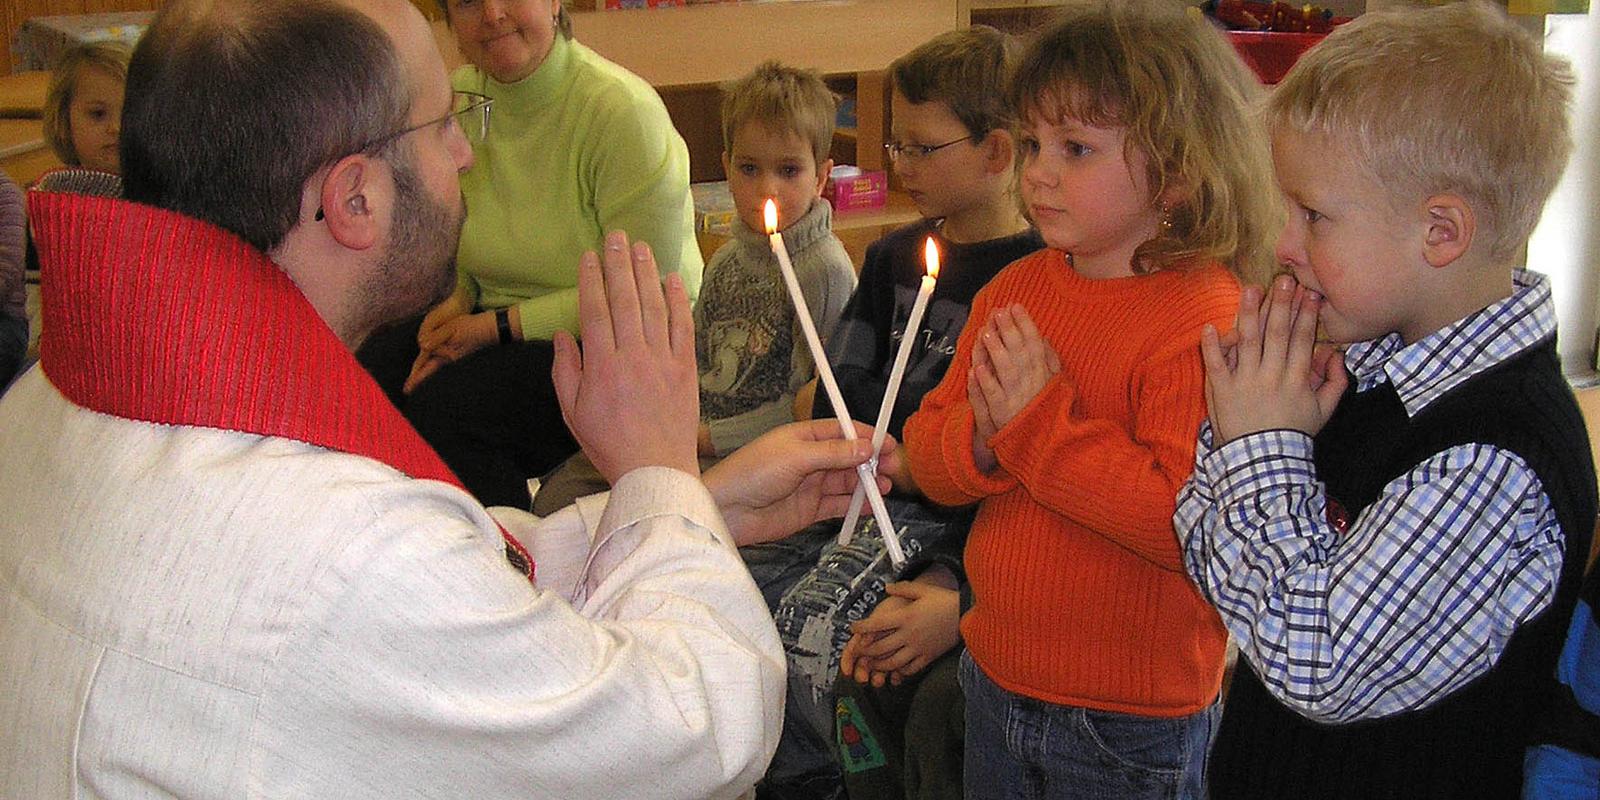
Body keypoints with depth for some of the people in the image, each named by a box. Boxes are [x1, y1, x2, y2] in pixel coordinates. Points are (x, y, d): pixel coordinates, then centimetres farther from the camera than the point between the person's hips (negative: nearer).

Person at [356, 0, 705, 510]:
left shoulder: (622, 109, -20)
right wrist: (458, 299, -5)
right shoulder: (458, 96, 1)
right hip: (492, 320, 7)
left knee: (443, 406, -27)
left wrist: (499, 325, -18)